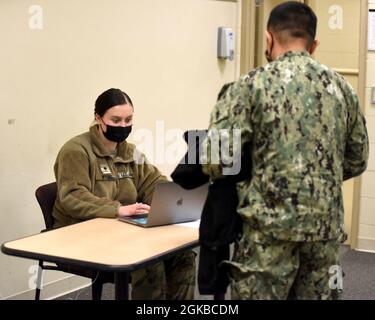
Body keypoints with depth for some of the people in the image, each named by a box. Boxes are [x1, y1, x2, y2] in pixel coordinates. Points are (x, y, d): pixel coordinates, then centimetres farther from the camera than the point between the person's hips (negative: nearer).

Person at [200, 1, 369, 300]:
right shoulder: (341, 86, 9)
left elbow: (215, 158, -10)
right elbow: (357, 161, 15)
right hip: (327, 225, 5)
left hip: (271, 224, -4)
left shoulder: (254, 84, -5)